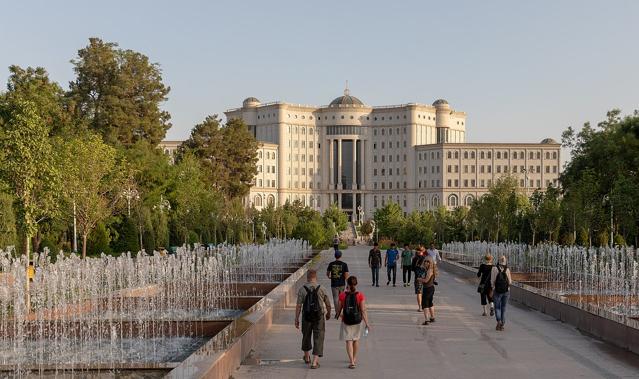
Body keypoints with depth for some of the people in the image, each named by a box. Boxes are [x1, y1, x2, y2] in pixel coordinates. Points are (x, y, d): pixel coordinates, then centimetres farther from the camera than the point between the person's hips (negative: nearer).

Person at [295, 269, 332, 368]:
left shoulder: (302, 289, -7)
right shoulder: (321, 289, -6)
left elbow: (298, 306, -9)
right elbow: (328, 304, 4)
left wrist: (296, 319, -2)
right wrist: (328, 314, 22)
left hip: (306, 317, 1)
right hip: (319, 317, -1)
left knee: (306, 336, 21)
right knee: (318, 339, 2)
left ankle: (307, 357, 39)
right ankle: (315, 362, -5)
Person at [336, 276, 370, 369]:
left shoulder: (342, 295, -10)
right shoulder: (360, 296, -12)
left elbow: (339, 308, -1)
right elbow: (363, 310, -13)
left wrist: (337, 315, 20)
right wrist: (367, 323, -8)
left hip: (346, 321, -1)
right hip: (357, 320, 1)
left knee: (349, 341, 4)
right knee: (356, 339, 21)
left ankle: (352, 362, -7)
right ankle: (354, 359, 37)